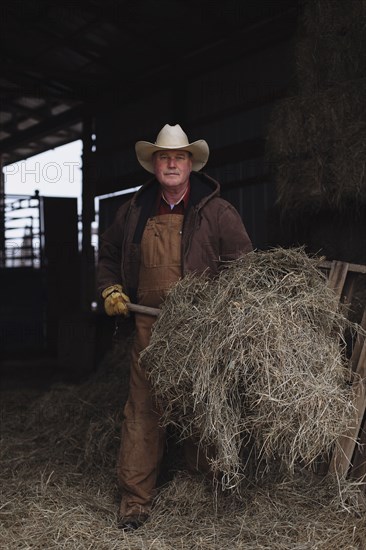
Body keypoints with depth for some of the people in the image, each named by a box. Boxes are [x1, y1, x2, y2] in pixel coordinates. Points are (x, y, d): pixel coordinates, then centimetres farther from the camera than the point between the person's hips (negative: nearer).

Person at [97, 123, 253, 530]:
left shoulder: (216, 211, -1)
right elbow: (108, 253, 25)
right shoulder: (135, 211, 9)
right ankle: (135, 498, 6)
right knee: (143, 409, -1)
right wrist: (110, 289, 11)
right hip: (150, 325, 2)